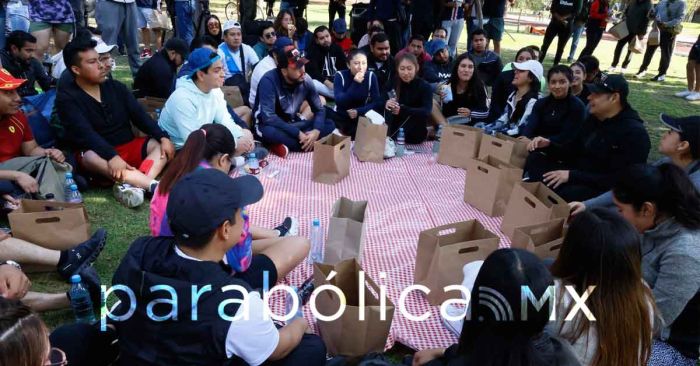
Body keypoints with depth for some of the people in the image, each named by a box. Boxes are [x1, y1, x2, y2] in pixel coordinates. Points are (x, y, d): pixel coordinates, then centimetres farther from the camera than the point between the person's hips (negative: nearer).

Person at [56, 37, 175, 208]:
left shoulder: (116, 87, 6)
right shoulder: (66, 97, -8)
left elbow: (140, 116, 1)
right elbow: (85, 133, -22)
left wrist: (163, 137, -17)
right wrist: (112, 156, -38)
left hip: (129, 148, 4)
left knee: (162, 145, -19)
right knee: (90, 158, -37)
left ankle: (133, 185, -44)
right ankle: (154, 185, -49)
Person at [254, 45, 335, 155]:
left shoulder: (306, 80, -10)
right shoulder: (269, 80, -25)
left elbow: (319, 109, -3)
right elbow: (268, 117, -31)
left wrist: (316, 131, -23)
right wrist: (298, 133, -31)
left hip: (293, 123, 6)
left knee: (330, 124, -13)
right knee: (269, 132, -40)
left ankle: (285, 144, -20)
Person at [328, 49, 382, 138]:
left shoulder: (371, 76, -7)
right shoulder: (340, 75, -12)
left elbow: (377, 102, -9)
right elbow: (339, 102, -24)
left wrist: (359, 111, -23)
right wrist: (355, 84, -33)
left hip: (361, 116, 2)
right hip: (341, 116, -2)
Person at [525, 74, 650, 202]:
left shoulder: (634, 133, -16)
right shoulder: (593, 118, 8)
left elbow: (617, 179, -23)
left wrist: (571, 176, -25)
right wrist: (549, 145, -2)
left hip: (603, 188, -8)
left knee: (564, 193, -38)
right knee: (534, 159, -8)